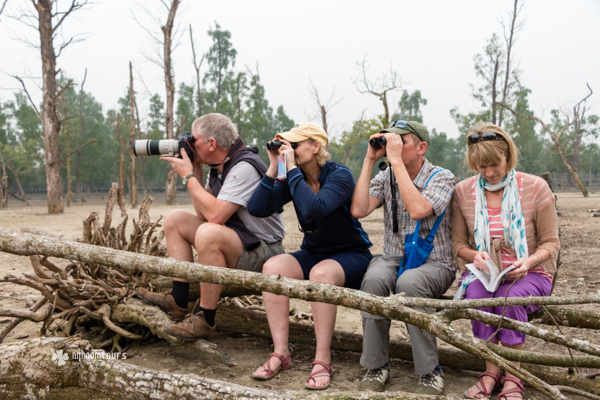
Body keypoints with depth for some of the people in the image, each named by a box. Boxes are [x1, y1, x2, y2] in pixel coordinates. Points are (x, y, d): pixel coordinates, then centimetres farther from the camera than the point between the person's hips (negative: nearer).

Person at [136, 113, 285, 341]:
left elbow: (215, 215, -30)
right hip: (234, 245, 10)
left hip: (261, 252, -10)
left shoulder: (244, 167, -21)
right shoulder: (218, 167, 8)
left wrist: (188, 176, -18)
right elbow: (202, 213, 7)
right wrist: (195, 170, 2)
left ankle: (205, 321, -23)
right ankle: (178, 301, 1)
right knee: (175, 219, 8)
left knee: (209, 233, -36)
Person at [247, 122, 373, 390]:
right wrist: (274, 168, -13)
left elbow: (313, 208, -36)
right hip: (313, 254, 6)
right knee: (273, 266, -24)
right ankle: (281, 353, -20)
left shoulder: (339, 176, -16)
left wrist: (291, 168, -28)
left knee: (321, 272, -38)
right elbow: (258, 208, -9)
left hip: (351, 256, -5)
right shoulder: (294, 178, 0)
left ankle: (323, 360, -28)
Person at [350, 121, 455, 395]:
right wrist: (370, 160, -7)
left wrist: (396, 160, -22)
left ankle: (430, 372, -22)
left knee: (409, 282, -37)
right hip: (392, 258, 3)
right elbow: (358, 210, -10)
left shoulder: (442, 177, -6)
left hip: (434, 263, -3)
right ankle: (376, 367, -18)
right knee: (374, 278, -32)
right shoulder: (385, 177, 7)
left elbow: (418, 210, -26)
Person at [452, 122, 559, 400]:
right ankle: (491, 372, -19)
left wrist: (528, 261, -21)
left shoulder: (535, 188, -4)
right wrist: (475, 255, -17)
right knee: (476, 294, -32)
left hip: (529, 274, -2)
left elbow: (551, 243, -1)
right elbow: (458, 244, 7)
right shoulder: (463, 192, 2)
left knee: (510, 296, -34)